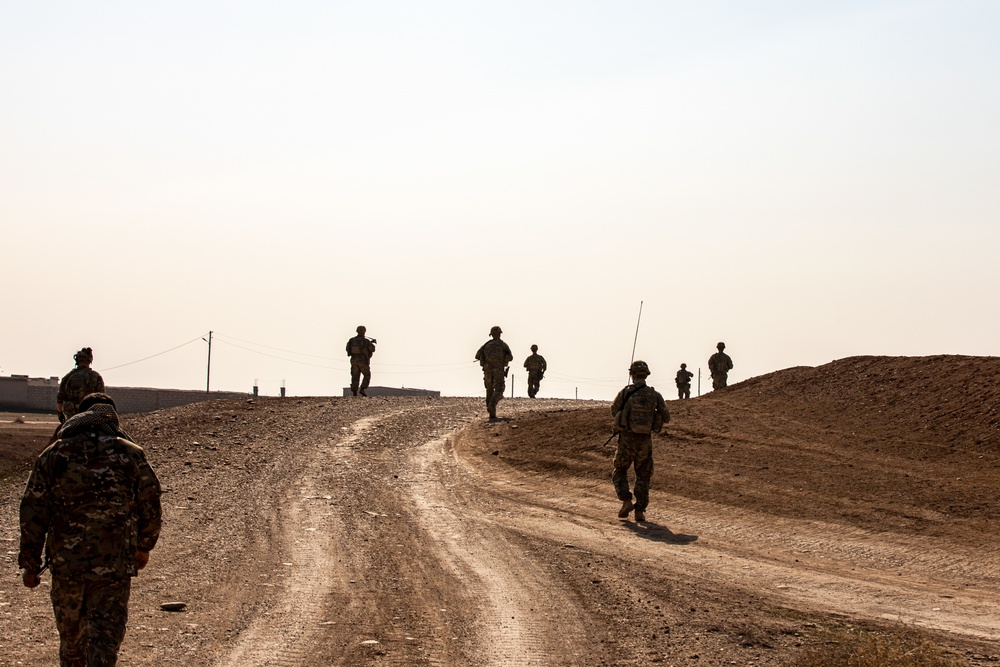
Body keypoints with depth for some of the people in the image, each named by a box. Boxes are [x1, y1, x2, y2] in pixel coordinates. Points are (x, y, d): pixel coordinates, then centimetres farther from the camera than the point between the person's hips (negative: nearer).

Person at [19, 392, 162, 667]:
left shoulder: (53, 455, 3)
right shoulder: (132, 455, 1)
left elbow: (32, 511, 1)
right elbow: (150, 507, 7)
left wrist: (29, 563, 8)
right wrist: (144, 546, 24)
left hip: (65, 562, 2)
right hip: (114, 563, -2)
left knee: (70, 634, 20)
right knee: (105, 635, -2)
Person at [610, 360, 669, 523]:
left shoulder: (625, 393, -8)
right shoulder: (655, 395, -3)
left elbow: (614, 412, 9)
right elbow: (666, 418, 4)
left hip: (627, 439, -2)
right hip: (645, 441, 2)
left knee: (620, 472, 15)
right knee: (643, 476, 14)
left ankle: (626, 501, -6)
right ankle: (640, 511, 6)